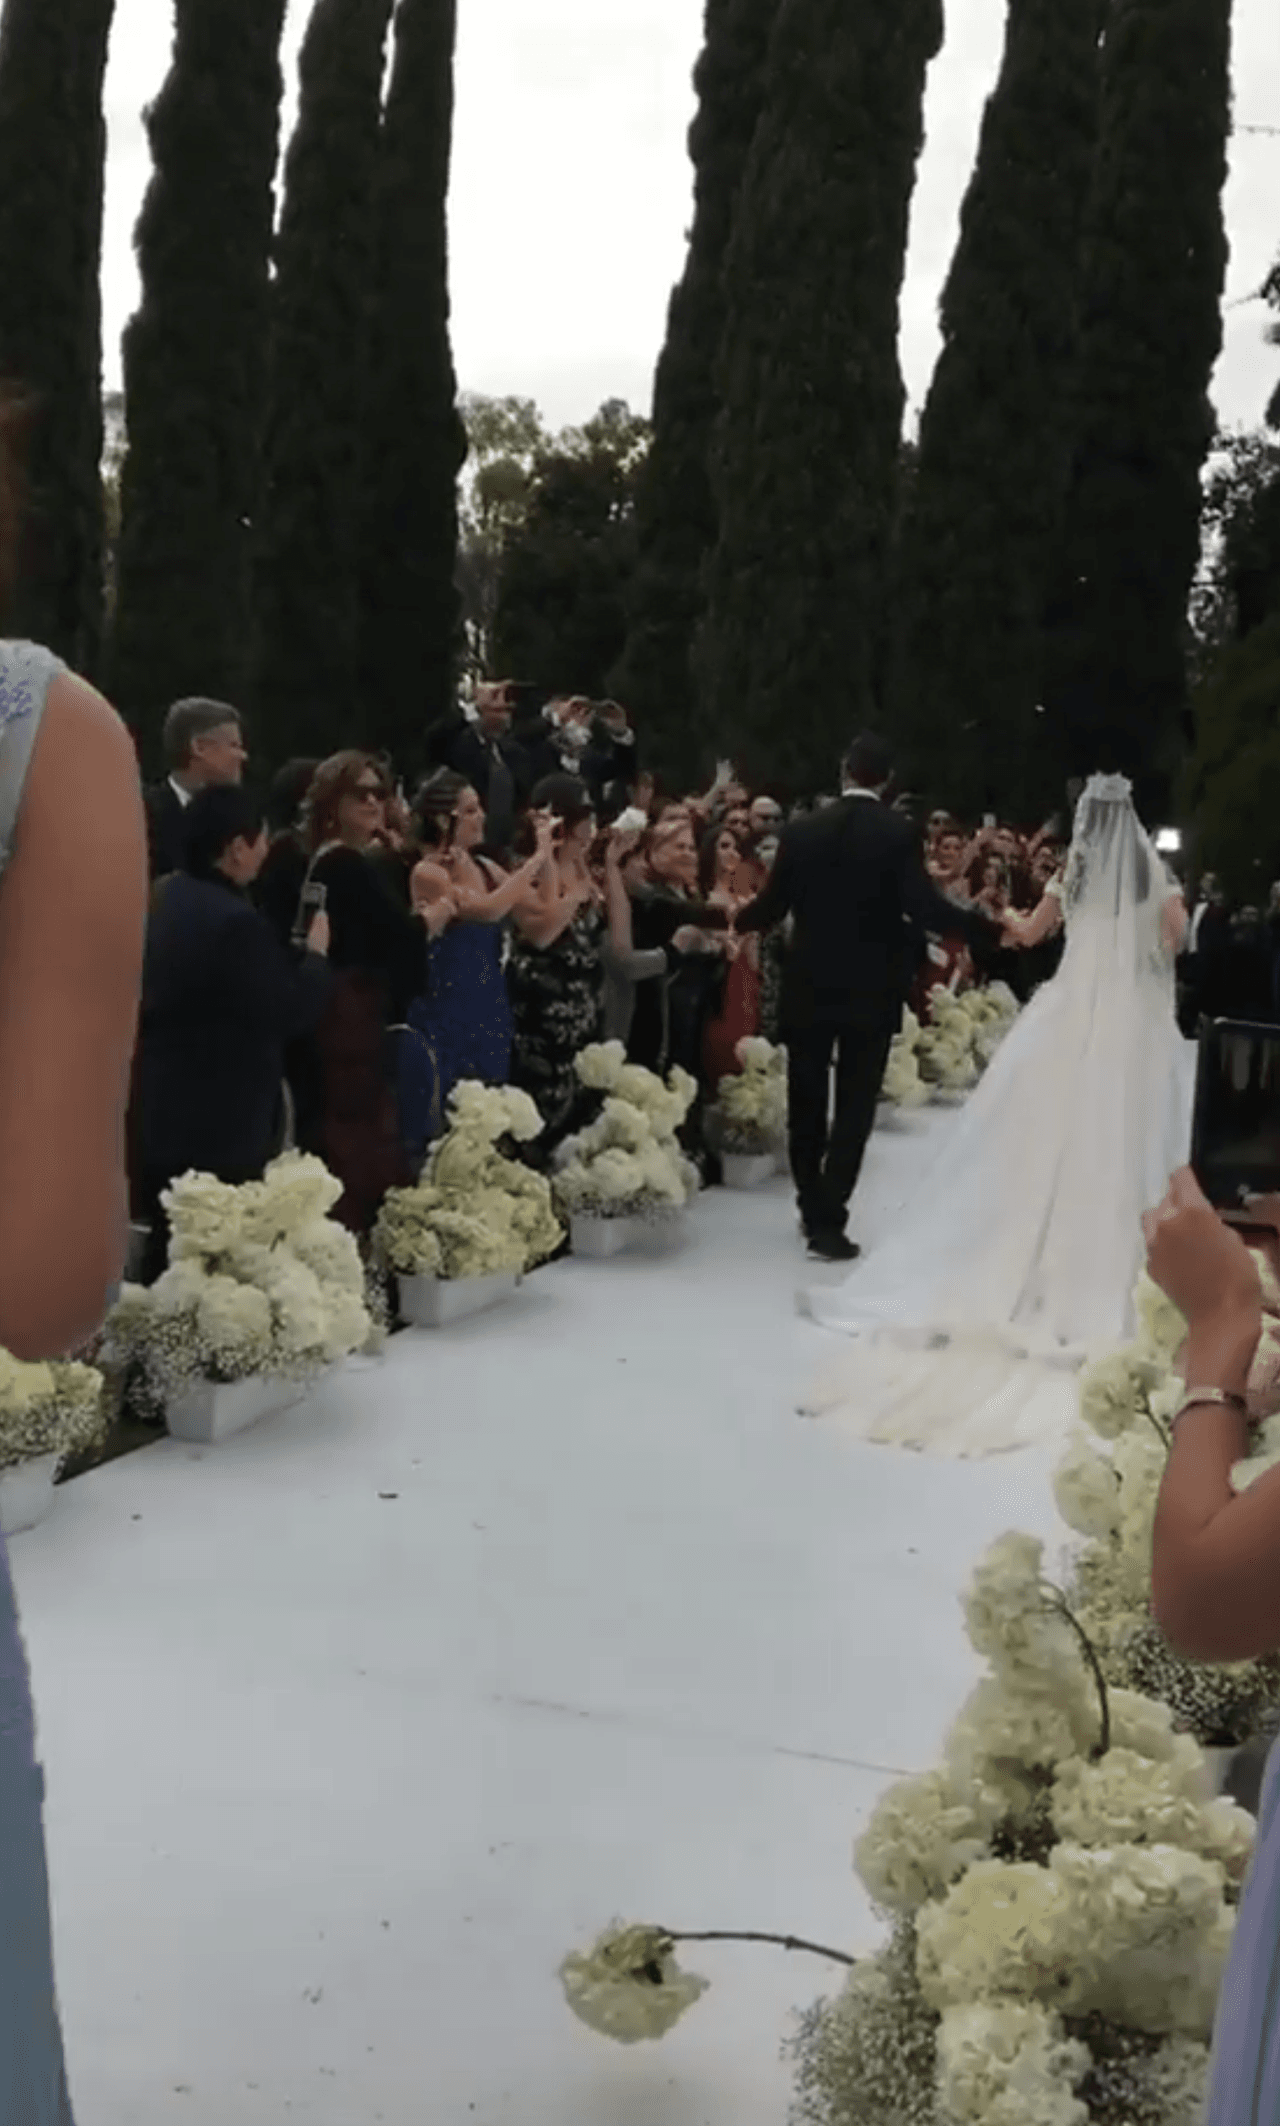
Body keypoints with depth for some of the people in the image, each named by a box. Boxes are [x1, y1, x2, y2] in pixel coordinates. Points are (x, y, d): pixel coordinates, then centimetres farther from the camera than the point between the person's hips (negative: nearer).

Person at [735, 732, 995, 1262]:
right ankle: (829, 1223, -4)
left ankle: (813, 1210, 26)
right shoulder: (898, 833, -10)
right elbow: (923, 906, -19)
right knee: (853, 1108, 2)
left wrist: (734, 923, 21)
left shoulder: (802, 831, -2)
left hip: (809, 986, 2)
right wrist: (992, 927, -10)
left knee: (807, 1103, 16)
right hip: (872, 990, -2)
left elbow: (772, 906, 1)